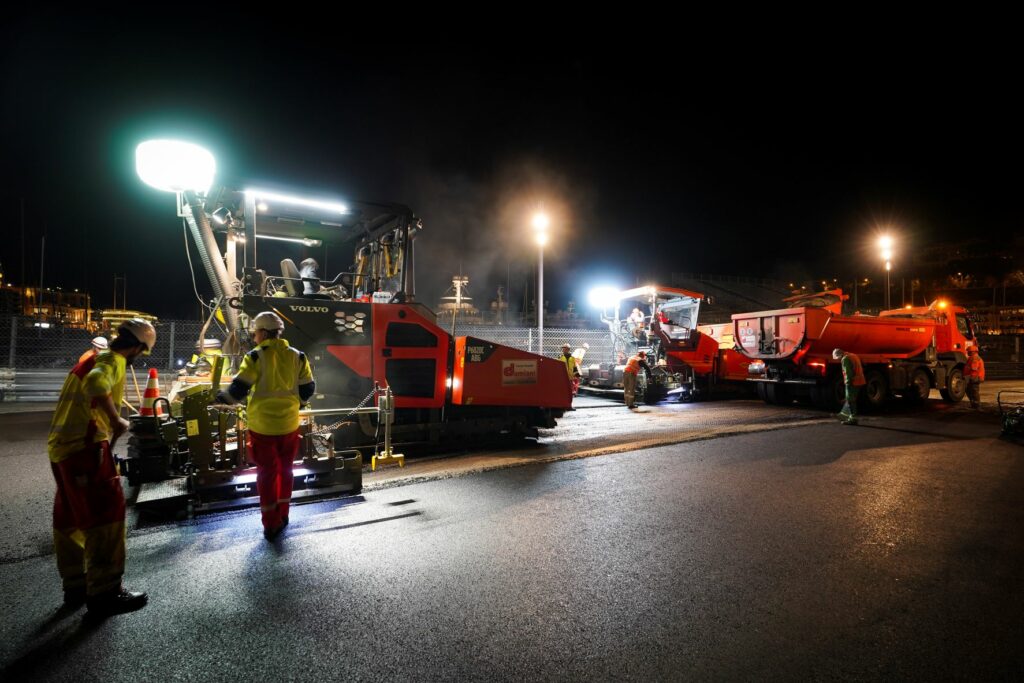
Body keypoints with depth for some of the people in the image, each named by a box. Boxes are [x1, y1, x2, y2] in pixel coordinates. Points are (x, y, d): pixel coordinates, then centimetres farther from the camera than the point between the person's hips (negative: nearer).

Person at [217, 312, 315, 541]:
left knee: (267, 473, 9)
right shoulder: (297, 356, -2)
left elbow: (238, 389, -13)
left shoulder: (256, 357, -12)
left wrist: (220, 396, 6)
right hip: (290, 424, 3)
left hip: (262, 426, -3)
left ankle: (271, 524, 13)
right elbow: (307, 390, 2)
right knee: (285, 470, 18)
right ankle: (282, 516, 30)